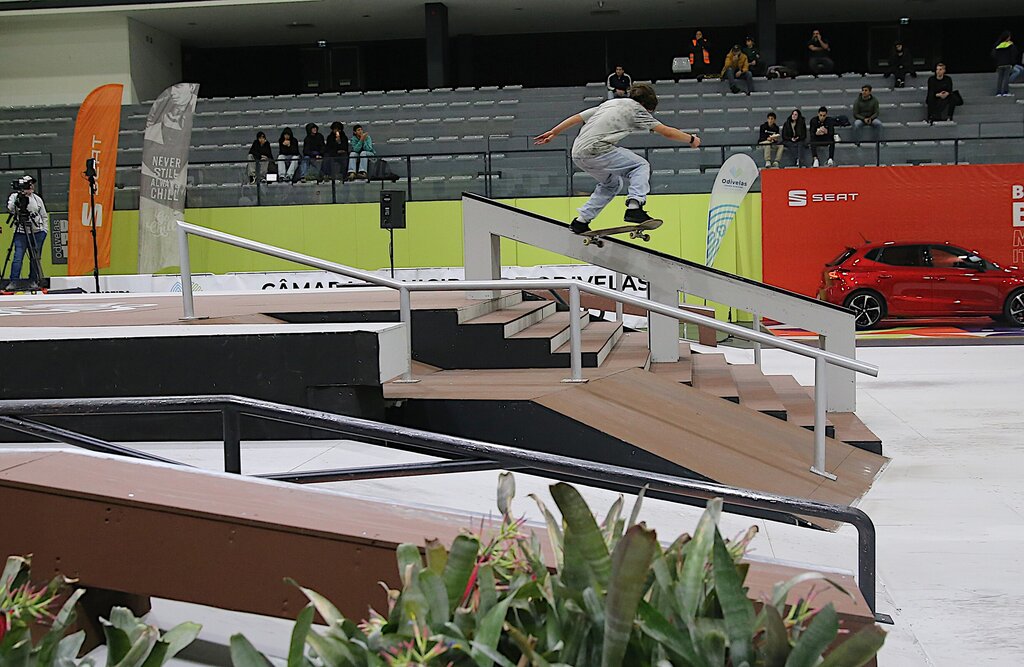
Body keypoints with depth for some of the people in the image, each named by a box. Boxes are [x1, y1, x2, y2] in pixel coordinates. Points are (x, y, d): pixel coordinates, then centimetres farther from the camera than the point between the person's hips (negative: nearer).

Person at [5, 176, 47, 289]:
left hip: (37, 233, 3)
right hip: (21, 233, -3)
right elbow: (11, 209, -16)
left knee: (35, 258, 6)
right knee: (18, 257, -10)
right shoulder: (14, 197, 2)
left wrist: (44, 230, 6)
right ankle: (13, 282, -9)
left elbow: (44, 216, 16)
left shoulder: (37, 199, 10)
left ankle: (33, 281, 16)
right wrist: (18, 200, -30)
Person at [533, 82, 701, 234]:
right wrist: (691, 139, 18)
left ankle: (581, 220, 24)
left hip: (578, 154, 8)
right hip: (596, 150, -8)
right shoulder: (636, 109, 7)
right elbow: (667, 132, 5)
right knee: (641, 166, 3)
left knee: (612, 184, 27)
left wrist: (553, 133, 31)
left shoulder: (610, 103, 27)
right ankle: (634, 206, -18)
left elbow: (577, 117, 25)